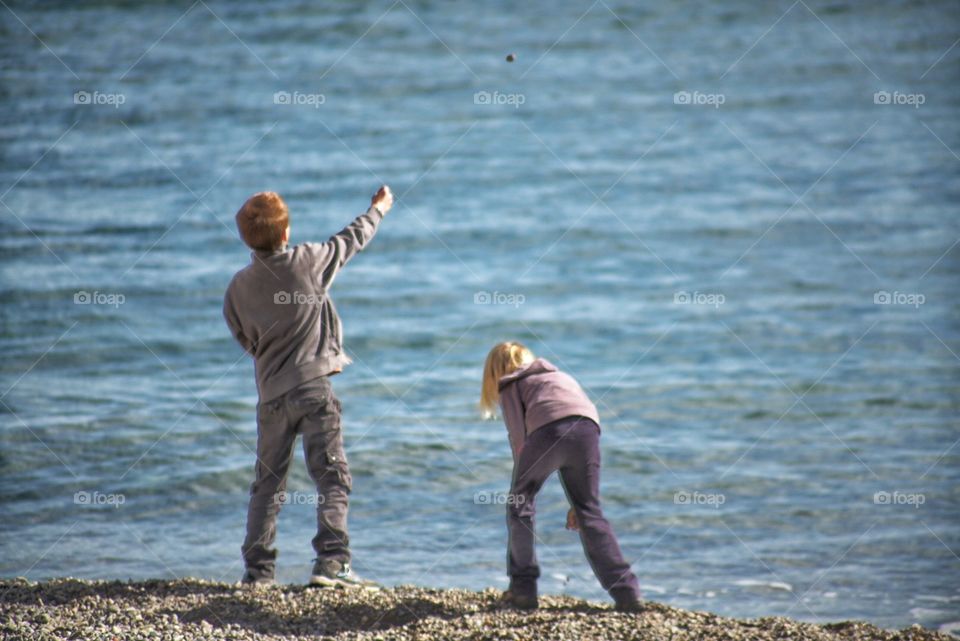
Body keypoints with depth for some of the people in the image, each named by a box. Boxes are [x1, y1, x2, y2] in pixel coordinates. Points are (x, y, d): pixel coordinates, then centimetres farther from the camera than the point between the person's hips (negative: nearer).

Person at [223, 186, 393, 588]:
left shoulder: (239, 287, 1)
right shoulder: (307, 261, -6)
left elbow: (245, 339, 11)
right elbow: (351, 240, 10)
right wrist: (379, 208, 28)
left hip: (270, 393, 4)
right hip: (312, 386, -4)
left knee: (268, 482, 13)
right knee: (332, 476, -4)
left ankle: (257, 568, 12)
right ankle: (331, 562, -16)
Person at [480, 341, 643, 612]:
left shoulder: (510, 385, 26)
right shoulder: (560, 376, 41)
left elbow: (519, 437, 10)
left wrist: (524, 484, 16)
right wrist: (577, 502, 34)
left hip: (549, 429, -5)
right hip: (588, 427, 5)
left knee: (520, 505, 15)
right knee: (590, 512, 12)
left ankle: (523, 589, 14)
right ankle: (626, 592, 4)